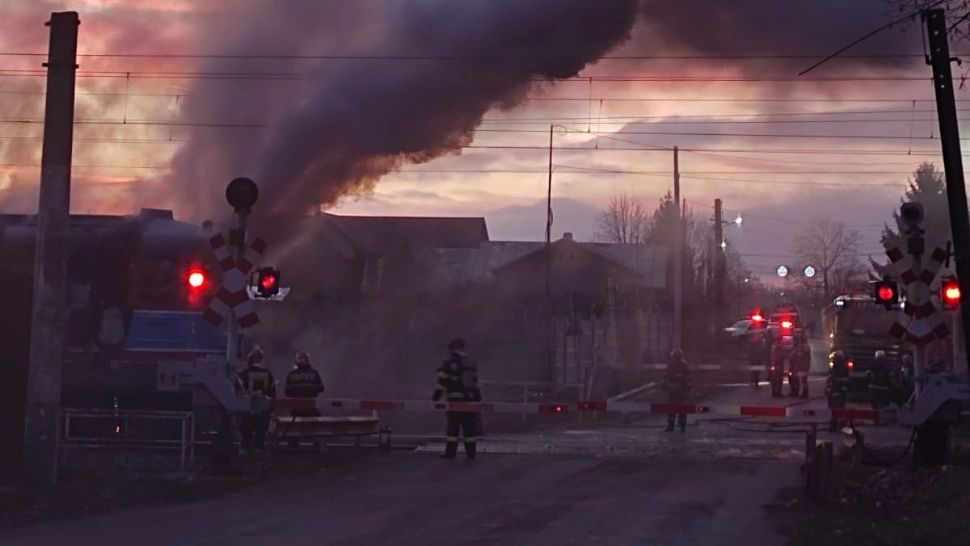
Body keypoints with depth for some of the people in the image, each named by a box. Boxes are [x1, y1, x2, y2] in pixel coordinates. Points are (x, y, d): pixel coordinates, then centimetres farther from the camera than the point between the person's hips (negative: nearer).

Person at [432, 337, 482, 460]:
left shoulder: (448, 363, -6)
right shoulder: (470, 364, 12)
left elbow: (442, 382, -8)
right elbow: (475, 383, 17)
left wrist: (435, 398, -2)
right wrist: (477, 398, 24)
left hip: (454, 400, -5)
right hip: (469, 399, 5)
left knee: (453, 426, -2)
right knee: (469, 426, 7)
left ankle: (450, 452, -2)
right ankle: (471, 452, 9)